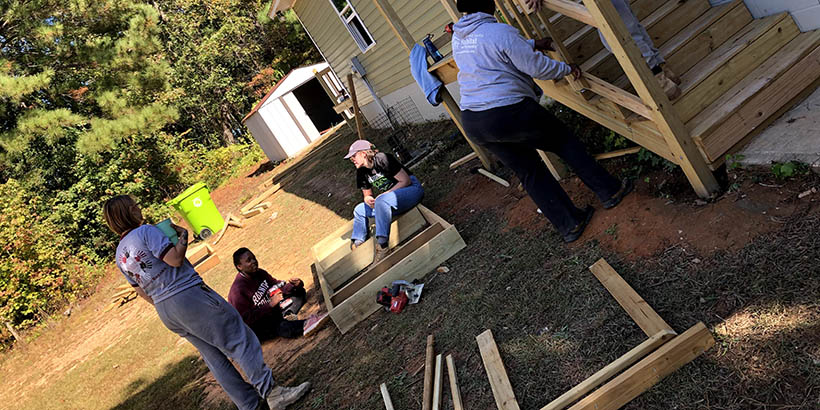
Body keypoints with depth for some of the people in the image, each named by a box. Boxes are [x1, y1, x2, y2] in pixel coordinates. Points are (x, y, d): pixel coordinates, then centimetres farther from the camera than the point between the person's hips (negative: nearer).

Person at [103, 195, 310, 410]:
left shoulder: (120, 256, 15)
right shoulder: (145, 231, -11)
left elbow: (141, 291, 20)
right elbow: (175, 259, -19)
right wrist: (183, 234, -3)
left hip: (165, 312, 9)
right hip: (188, 294, -9)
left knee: (215, 356, 13)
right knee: (240, 340, -3)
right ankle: (272, 392, -5)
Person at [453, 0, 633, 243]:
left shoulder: (457, 37, 11)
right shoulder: (500, 32, -13)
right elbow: (536, 66, -8)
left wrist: (532, 44, 32)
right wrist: (567, 69, 10)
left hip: (473, 124, 7)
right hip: (511, 113, -7)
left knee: (529, 172, 15)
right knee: (564, 142, 16)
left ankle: (570, 225, 19)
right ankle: (609, 191, 27)